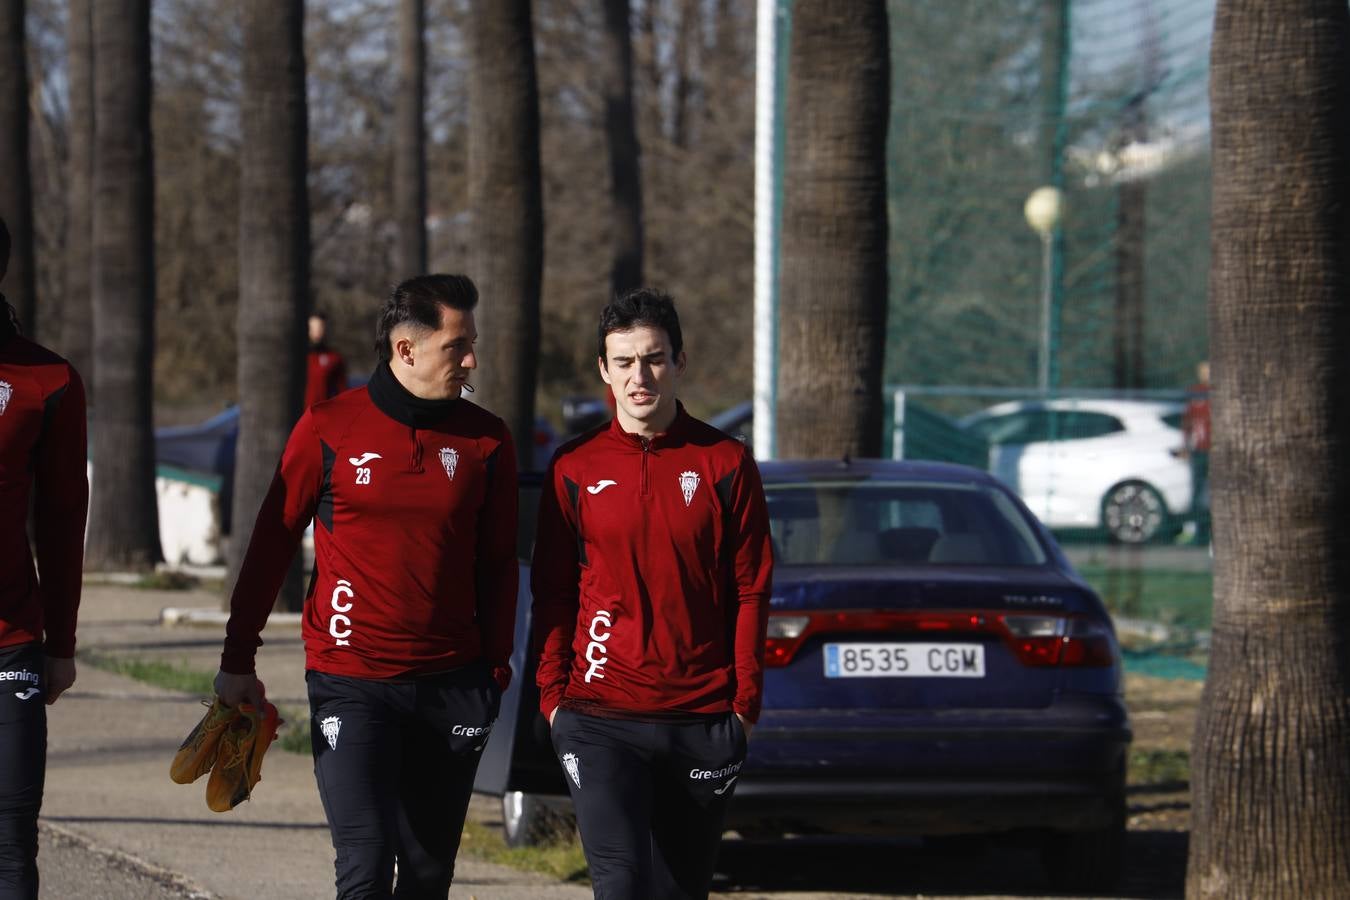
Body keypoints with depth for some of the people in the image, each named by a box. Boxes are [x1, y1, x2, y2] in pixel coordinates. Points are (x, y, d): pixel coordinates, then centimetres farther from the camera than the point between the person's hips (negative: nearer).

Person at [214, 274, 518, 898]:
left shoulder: (486, 441, 4)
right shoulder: (329, 428, -3)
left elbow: (497, 565, 10)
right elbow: (271, 544, 4)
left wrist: (495, 671, 6)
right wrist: (237, 662, 5)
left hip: (450, 685, 3)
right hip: (350, 683, -3)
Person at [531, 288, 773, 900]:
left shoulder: (725, 464, 3)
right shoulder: (575, 469, 4)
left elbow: (750, 591, 5)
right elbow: (552, 593, 8)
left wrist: (745, 704, 1)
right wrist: (553, 694, 1)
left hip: (703, 722, 1)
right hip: (600, 719, -1)